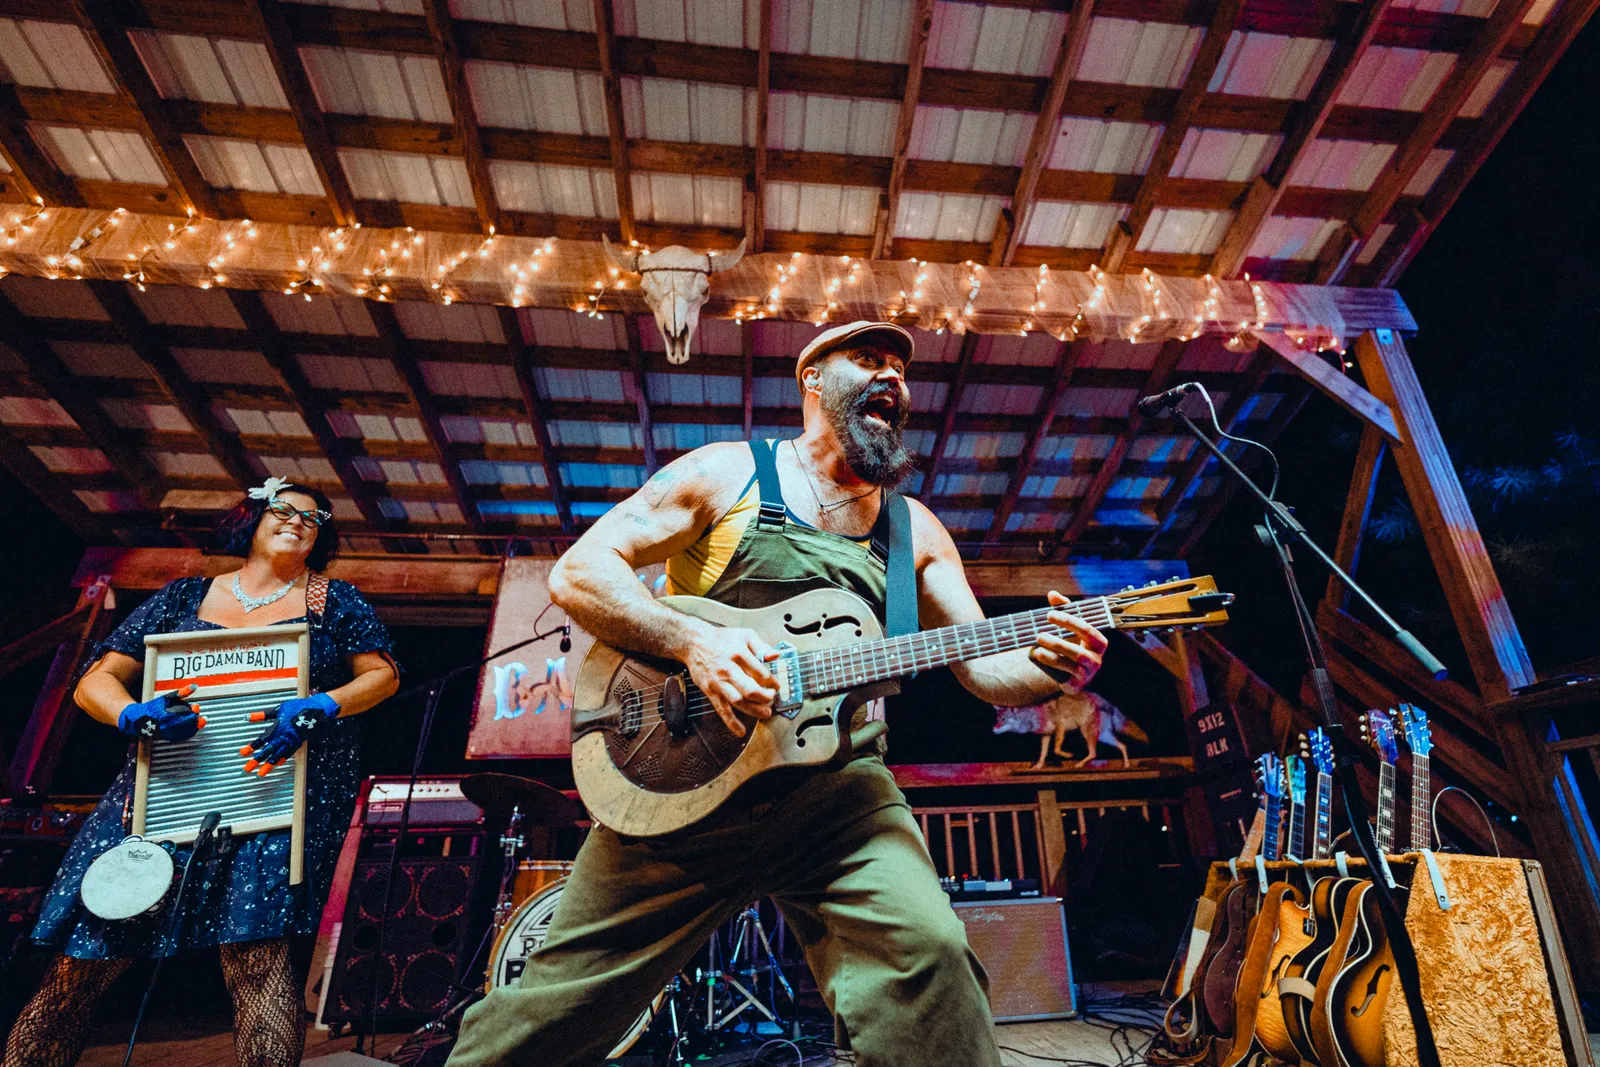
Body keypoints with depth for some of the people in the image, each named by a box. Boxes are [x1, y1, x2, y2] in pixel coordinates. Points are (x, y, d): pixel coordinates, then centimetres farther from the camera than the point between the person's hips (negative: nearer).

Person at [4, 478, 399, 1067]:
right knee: (79, 966, 0)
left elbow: (382, 674, 6)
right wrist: (135, 716, -10)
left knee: (254, 949, -17)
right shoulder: (183, 596, 16)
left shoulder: (337, 600, 11)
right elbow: (95, 682, 12)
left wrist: (318, 708, -13)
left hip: (282, 782, -2)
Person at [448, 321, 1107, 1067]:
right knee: (560, 998, 6)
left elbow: (983, 664, 10)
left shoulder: (915, 530, 12)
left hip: (836, 787, 2)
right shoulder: (729, 473, 2)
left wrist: (1052, 667, -13)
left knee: (927, 952, -21)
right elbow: (578, 572, -3)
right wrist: (694, 641, -19)